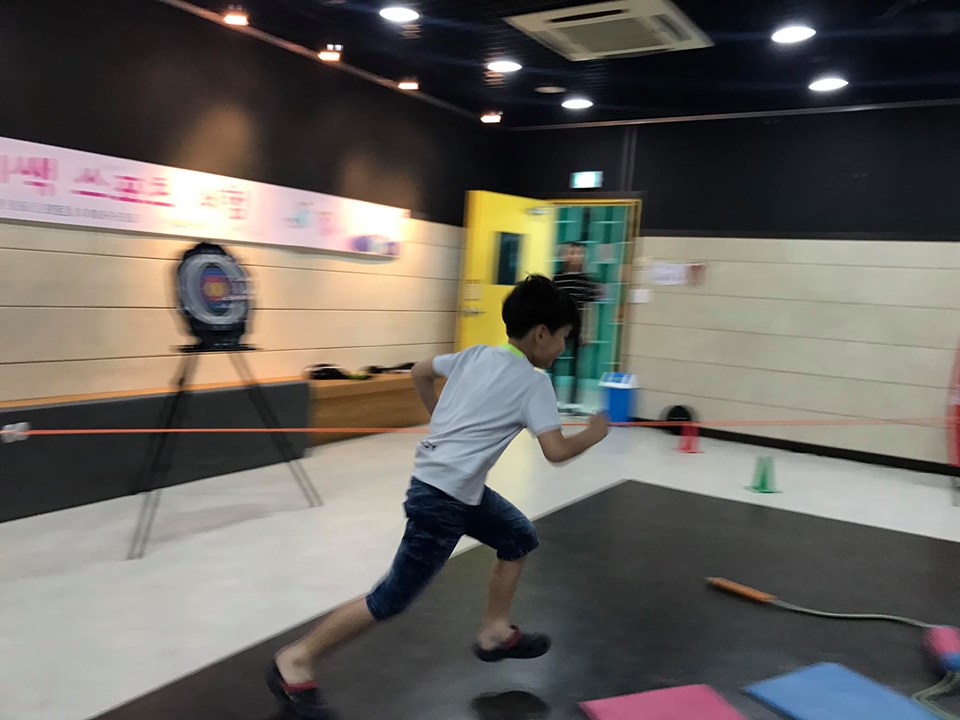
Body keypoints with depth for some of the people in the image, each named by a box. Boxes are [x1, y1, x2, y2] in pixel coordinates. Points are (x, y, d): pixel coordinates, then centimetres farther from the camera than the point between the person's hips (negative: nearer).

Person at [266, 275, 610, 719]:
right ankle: (294, 663, 12)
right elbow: (556, 451, -19)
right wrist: (593, 435, -1)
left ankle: (495, 634, 31)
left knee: (519, 538, 21)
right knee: (392, 600, 1)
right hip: (441, 498, -9)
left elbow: (420, 373, 19)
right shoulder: (533, 382, -13)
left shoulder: (475, 355, 8)